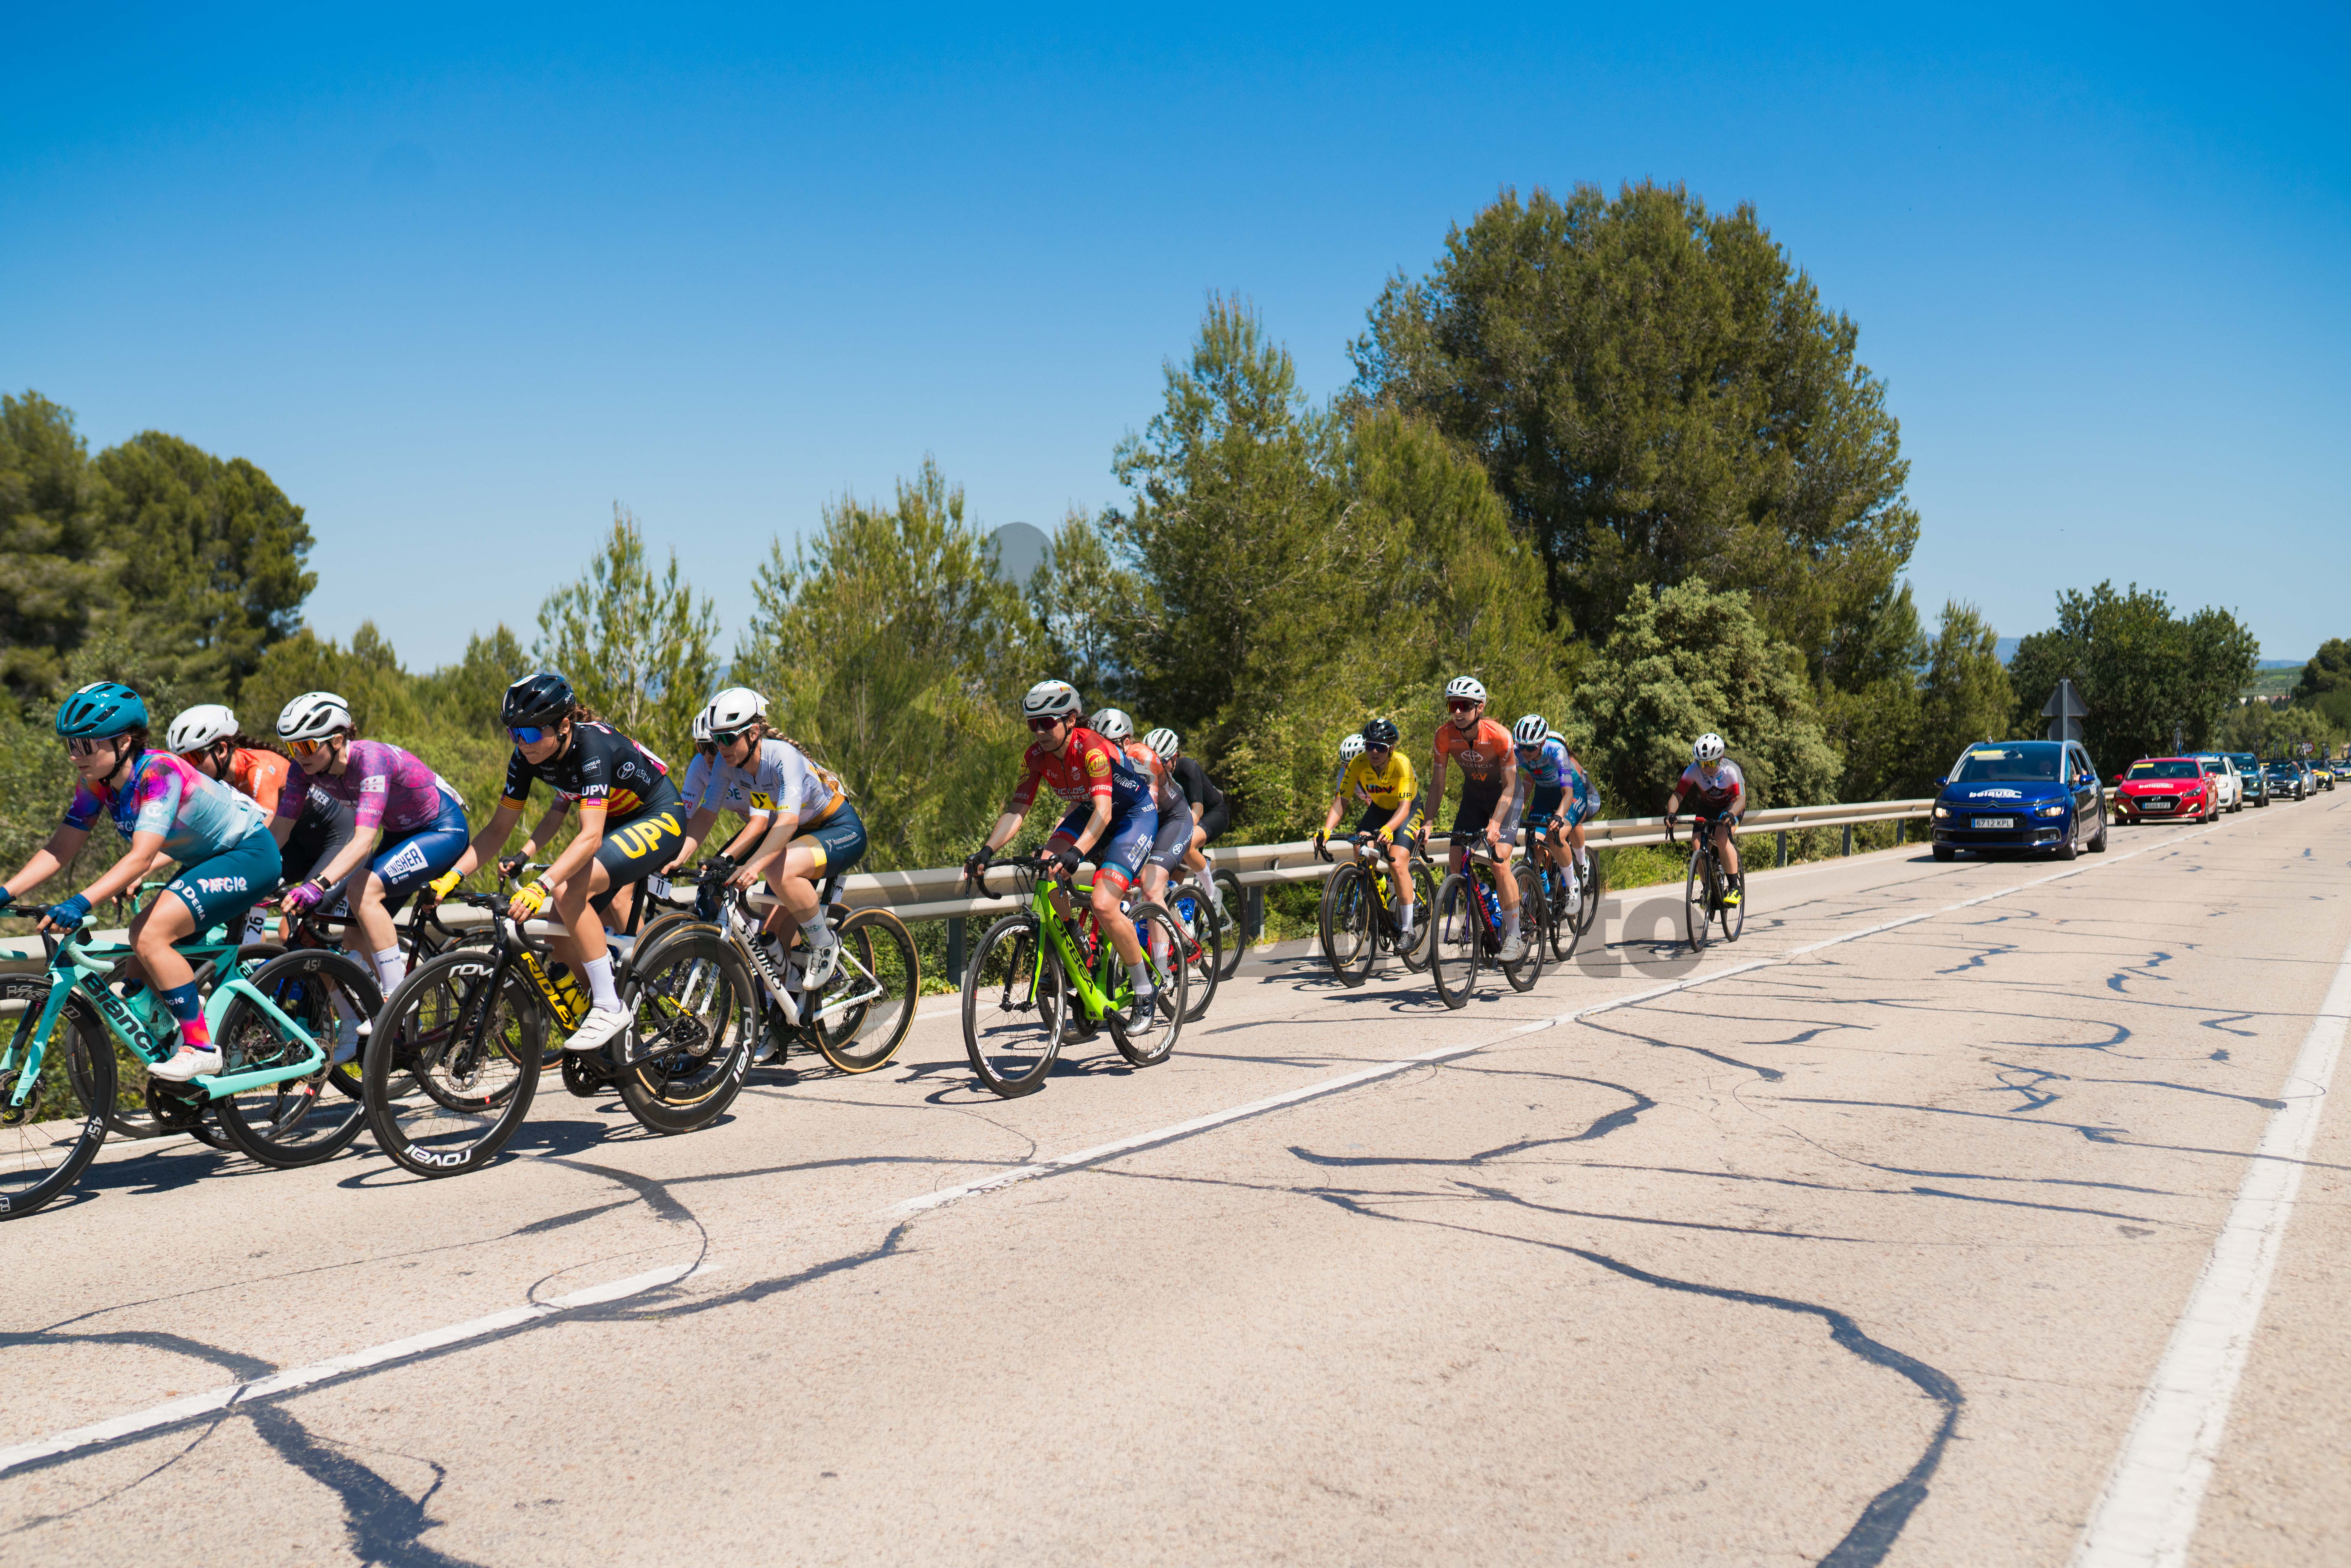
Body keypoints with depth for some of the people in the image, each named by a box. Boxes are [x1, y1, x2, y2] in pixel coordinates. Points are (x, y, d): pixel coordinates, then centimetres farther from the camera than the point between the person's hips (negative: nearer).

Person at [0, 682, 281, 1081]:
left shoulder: (158, 772, -27)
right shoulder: (97, 783, -3)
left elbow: (142, 857, -36)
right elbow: (60, 849, -3)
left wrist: (80, 903, -46)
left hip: (249, 854, -9)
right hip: (209, 861, 9)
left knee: (150, 936, -22)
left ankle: (202, 1048, -13)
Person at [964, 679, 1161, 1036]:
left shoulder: (1091, 748, -31)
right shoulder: (1038, 756, -11)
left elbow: (1103, 811, -41)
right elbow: (1016, 809, -13)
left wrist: (1077, 852, -57)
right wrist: (986, 852, -27)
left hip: (1136, 814, -7)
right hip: (1089, 812, 7)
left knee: (1103, 906, -24)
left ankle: (1146, 993, -7)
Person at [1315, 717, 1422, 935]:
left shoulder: (1401, 764, -33)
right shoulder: (1357, 765, -23)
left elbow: (1404, 807, -39)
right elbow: (1341, 800, -25)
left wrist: (1387, 830, -59)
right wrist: (1326, 830, -42)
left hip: (1410, 810, -4)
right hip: (1379, 809, 4)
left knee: (1398, 863, -22)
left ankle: (1407, 929, -9)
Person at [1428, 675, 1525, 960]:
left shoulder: (1499, 736, -30)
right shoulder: (1445, 734, -19)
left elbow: (1510, 786, -25)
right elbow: (1438, 782, -11)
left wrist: (1495, 824, -36)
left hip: (1504, 796, -4)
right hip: (1473, 795, 4)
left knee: (1499, 860, -20)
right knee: (1455, 863, -8)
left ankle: (1515, 936, -9)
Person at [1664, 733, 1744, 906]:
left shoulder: (1731, 770, -31)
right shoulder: (1693, 770, -24)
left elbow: (1741, 799, -37)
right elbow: (1677, 794, -26)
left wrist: (1730, 814, -59)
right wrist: (1671, 813, -47)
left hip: (1731, 806, -3)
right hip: (1707, 807, 3)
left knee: (1722, 838, -32)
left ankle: (1736, 886, -21)